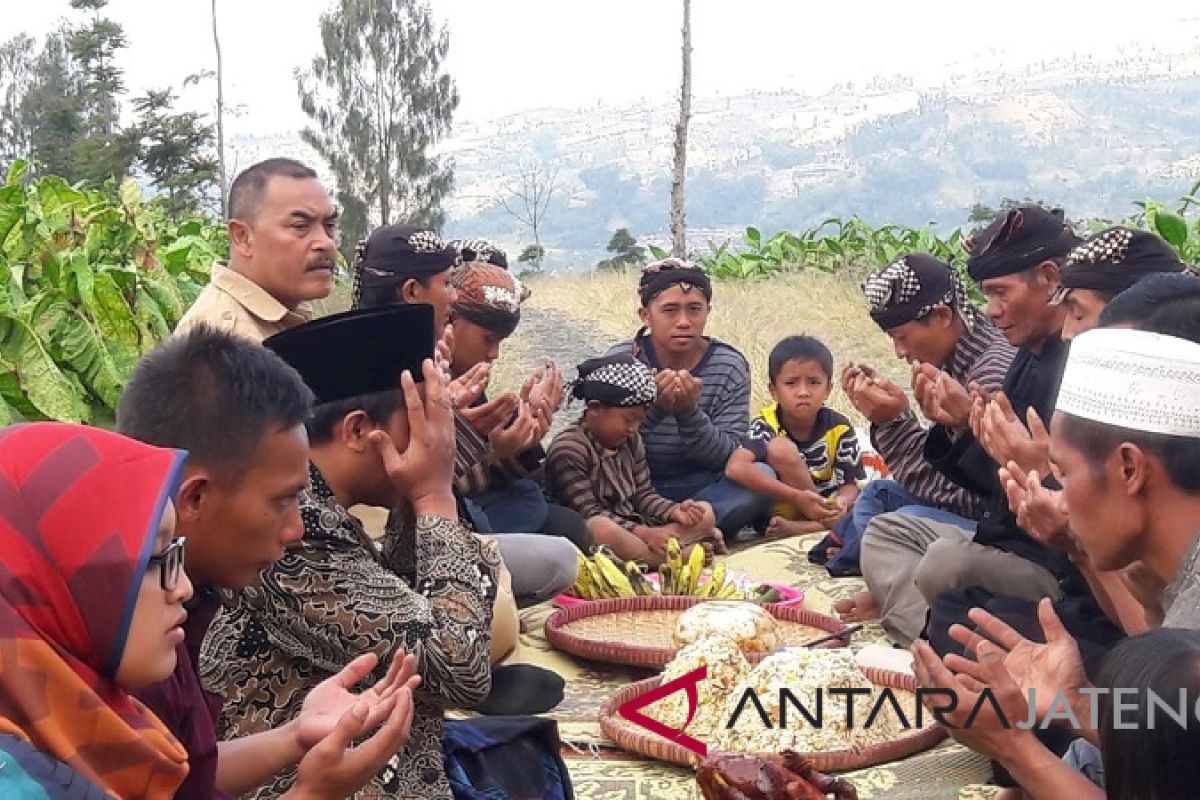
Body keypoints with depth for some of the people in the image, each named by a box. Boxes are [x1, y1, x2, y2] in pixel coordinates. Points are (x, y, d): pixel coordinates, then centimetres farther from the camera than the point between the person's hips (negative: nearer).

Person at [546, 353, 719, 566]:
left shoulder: (631, 440, 12)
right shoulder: (568, 449, -14)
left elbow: (643, 495, 14)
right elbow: (588, 514, -19)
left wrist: (676, 511, -7)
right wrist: (644, 533, -26)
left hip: (636, 526, 8)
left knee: (705, 512, 2)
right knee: (601, 529, -42)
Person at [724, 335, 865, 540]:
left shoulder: (839, 428, -11)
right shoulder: (767, 423, -20)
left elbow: (850, 484, -8)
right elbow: (735, 468, -37)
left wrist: (841, 503, -34)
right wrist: (796, 497, -42)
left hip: (821, 507, 3)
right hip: (779, 507, -3)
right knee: (780, 448, -28)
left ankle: (795, 527, -19)